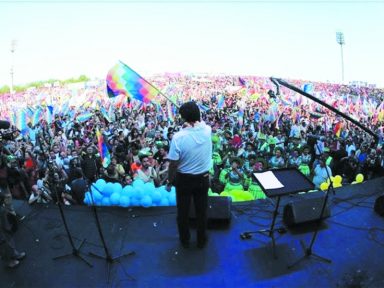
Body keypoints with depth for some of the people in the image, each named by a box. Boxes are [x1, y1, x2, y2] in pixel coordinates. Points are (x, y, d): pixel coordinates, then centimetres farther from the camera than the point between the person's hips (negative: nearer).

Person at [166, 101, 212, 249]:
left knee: (183, 211, 19)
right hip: (203, 178, 3)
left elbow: (173, 164, -17)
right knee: (201, 211, 19)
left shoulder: (178, 137, -24)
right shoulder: (207, 130, -15)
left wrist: (169, 181, -3)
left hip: (184, 179, -2)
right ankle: (201, 240, 38)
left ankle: (185, 240, 39)